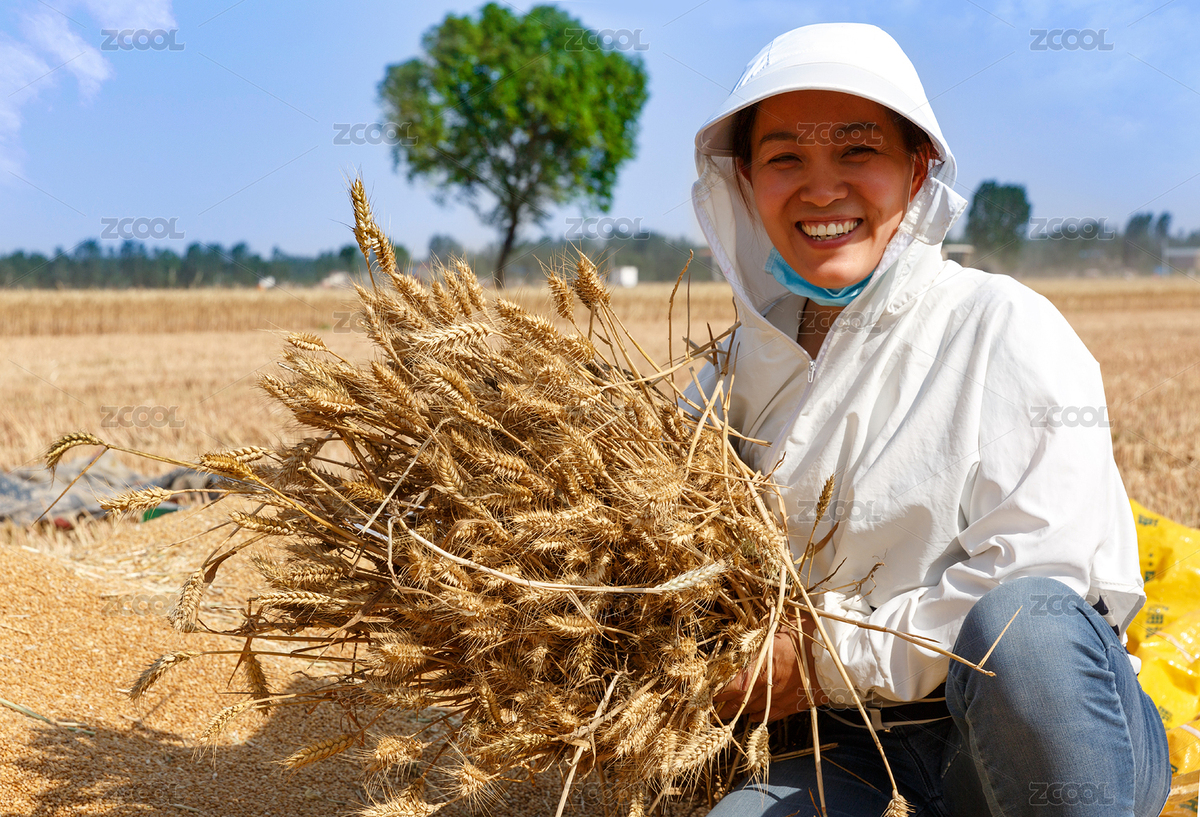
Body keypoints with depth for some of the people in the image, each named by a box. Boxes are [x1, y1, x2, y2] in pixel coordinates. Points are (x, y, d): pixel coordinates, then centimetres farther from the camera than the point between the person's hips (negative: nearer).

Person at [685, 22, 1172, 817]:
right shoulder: (740, 371, 7)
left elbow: (1037, 577, -17)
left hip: (1051, 729, -4)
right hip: (856, 743, 4)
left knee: (1023, 622, -37)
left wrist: (833, 656, -17)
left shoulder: (1006, 329, -8)